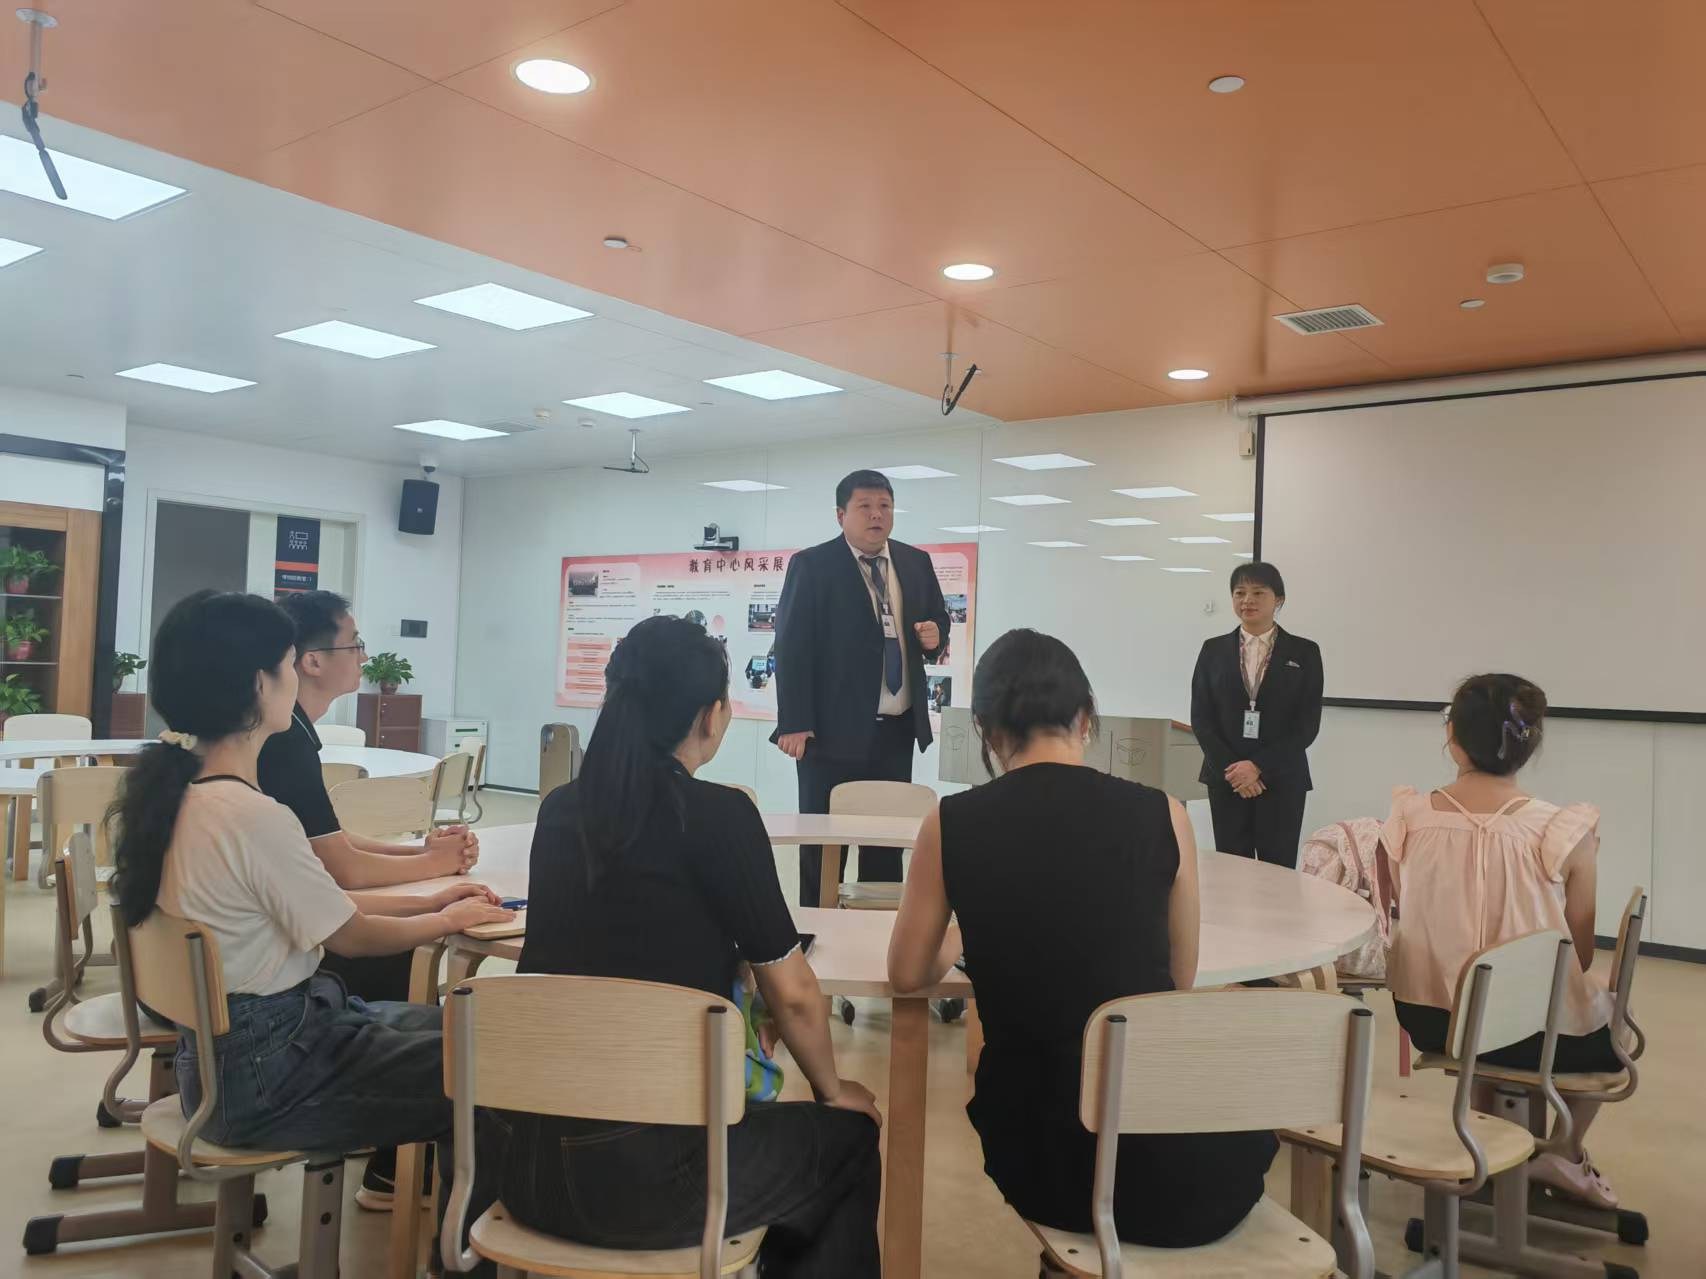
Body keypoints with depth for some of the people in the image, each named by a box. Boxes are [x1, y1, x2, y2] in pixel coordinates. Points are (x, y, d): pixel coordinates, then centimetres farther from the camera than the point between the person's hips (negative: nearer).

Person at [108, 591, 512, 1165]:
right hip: (268, 1074, -9)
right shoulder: (252, 814, -28)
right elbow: (351, 935, -14)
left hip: (228, 1046, 9)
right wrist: (448, 920, 3)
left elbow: (316, 900, 9)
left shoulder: (177, 790, 1)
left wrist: (426, 902, 10)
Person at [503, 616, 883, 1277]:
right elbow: (791, 992, -4)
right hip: (646, 1172, -6)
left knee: (765, 1120, 32)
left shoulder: (560, 808, 4)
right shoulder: (719, 813, -12)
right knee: (849, 1139, 21)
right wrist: (831, 1089, 15)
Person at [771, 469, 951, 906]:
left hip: (898, 729, 5)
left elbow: (939, 621, 21)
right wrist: (795, 722, -16)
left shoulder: (916, 563, 9)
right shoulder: (812, 566, -5)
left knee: (888, 839, 13)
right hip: (834, 728, -5)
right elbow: (792, 647, -10)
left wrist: (935, 635, -5)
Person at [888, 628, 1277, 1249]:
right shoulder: (1162, 816, -8)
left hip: (1039, 1161, 1)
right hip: (1173, 1169, -1)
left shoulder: (951, 823, -8)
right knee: (1247, 1120, 32)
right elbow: (1179, 981, 5)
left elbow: (908, 975, 5)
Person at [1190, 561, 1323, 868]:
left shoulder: (1304, 652, 3)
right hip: (1226, 779, 1)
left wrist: (1258, 766, -12)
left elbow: (1308, 724, -3)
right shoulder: (1213, 649, 7)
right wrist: (1230, 768, -10)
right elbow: (1200, 717, 3)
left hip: (1282, 780, -1)